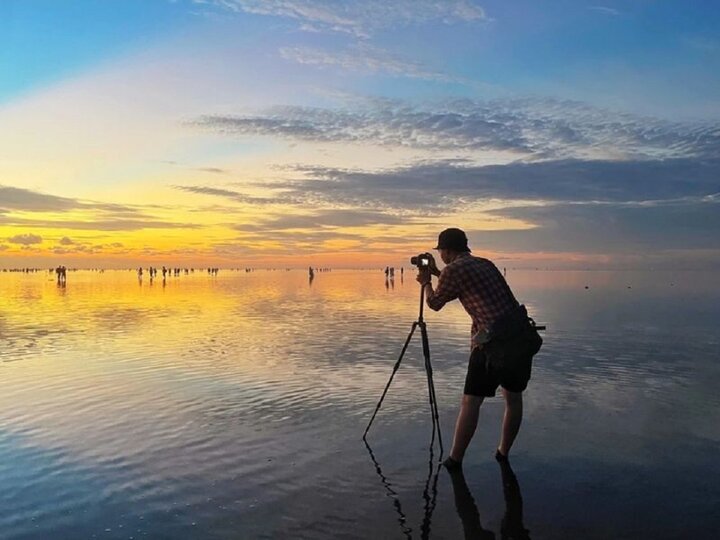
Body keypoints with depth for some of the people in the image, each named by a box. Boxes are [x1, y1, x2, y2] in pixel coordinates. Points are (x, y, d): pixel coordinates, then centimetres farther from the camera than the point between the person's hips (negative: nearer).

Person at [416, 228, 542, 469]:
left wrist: (426, 282, 28)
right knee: (513, 398, 20)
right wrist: (436, 273, 41)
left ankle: (454, 460, 10)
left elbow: (434, 303, 11)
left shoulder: (454, 269, -3)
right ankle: (503, 454, 32)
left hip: (494, 343, -7)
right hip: (523, 336, 7)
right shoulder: (486, 264, 18)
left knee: (470, 402, 4)